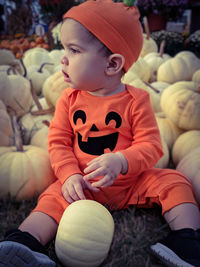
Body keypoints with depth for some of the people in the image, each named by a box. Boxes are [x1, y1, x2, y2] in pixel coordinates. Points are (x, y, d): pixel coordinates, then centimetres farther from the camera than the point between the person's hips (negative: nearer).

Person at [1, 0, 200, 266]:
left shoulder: (135, 100, -9)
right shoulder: (69, 99, -1)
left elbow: (151, 145, -11)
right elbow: (58, 142, -2)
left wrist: (120, 161, -31)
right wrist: (69, 176, -20)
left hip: (132, 182, 0)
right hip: (84, 185, 1)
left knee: (174, 181, -15)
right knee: (54, 197, -23)